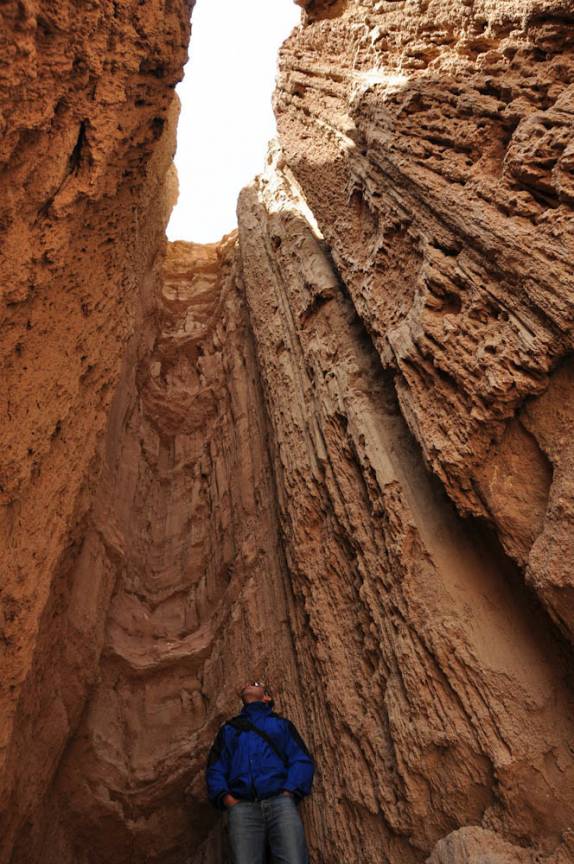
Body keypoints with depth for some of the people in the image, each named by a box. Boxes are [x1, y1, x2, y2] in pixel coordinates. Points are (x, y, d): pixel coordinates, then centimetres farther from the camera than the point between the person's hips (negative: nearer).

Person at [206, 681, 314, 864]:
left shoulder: (281, 723, 22)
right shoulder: (228, 728, 27)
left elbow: (302, 761, 10)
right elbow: (215, 769, 16)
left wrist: (288, 794, -6)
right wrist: (226, 798, -2)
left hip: (280, 801, -1)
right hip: (242, 806, 1)